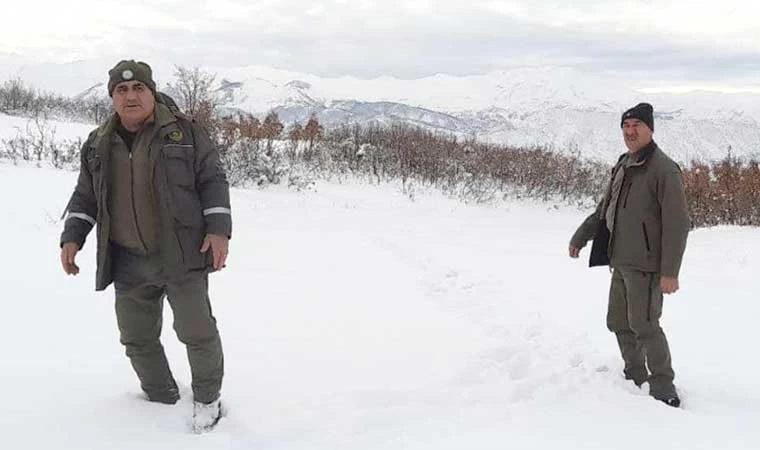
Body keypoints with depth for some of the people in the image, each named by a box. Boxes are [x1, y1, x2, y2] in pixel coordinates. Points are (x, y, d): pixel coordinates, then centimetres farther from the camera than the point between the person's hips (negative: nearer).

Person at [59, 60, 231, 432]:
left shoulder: (182, 132, -4)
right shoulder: (98, 145, 8)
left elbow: (213, 180, -2)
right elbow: (84, 197, 17)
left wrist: (218, 228, -12)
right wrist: (72, 236, 6)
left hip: (181, 255, -4)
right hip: (129, 263, 4)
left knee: (196, 330, -1)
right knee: (137, 338, 12)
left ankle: (207, 398, 21)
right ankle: (161, 397, 33)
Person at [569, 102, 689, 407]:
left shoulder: (664, 170, -14)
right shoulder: (623, 166, 12)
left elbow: (677, 224, -18)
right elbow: (604, 210, 24)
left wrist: (670, 272, -21)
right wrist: (580, 237, 22)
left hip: (646, 265, -9)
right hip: (621, 262, 9)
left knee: (644, 325, -7)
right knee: (619, 323, 15)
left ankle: (664, 389, 6)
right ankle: (636, 378, 29)